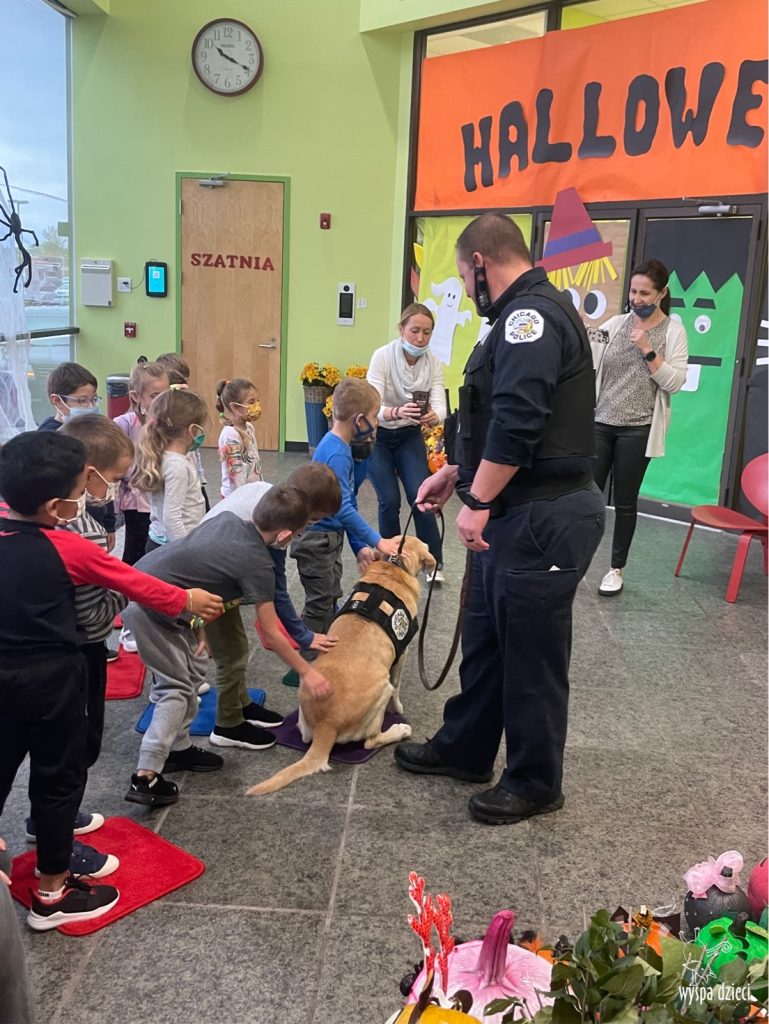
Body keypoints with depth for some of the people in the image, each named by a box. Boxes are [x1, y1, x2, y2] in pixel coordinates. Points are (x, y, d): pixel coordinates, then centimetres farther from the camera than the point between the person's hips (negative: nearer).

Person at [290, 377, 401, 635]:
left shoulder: (342, 447, 4)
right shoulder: (336, 454, -25)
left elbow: (348, 505, 9)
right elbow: (343, 508, -28)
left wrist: (359, 546, 10)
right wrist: (377, 541, -22)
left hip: (331, 536, 10)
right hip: (316, 539, -10)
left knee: (331, 599, 20)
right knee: (319, 604, 2)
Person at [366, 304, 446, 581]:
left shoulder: (434, 364, -12)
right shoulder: (383, 356, -22)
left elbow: (440, 406, -24)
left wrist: (433, 417, -48)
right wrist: (396, 412, -53)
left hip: (410, 437, 2)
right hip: (377, 436, -2)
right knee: (390, 500, -9)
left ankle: (434, 562, 2)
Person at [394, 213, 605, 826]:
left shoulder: (532, 315, -17)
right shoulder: (525, 315, 18)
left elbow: (517, 422, -27)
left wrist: (479, 503, -22)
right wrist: (455, 472, 25)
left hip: (545, 519, -11)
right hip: (518, 515, 11)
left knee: (531, 657, 3)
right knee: (486, 638, 20)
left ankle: (535, 784, 21)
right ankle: (464, 749, 36)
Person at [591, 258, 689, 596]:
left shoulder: (673, 331, -1)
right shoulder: (614, 324, 5)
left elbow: (674, 383, -8)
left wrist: (647, 349, -15)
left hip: (637, 429, -2)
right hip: (600, 423, 2)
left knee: (625, 501, 7)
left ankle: (617, 569, 20)